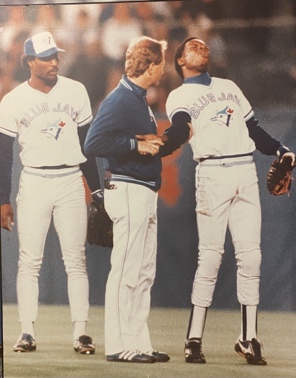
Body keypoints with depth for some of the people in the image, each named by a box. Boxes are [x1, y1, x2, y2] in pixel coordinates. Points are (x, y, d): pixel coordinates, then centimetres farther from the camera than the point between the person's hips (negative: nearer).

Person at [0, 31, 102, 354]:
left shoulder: (75, 92, 5)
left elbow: (87, 144, 11)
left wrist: (96, 188, 10)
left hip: (71, 182, 1)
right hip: (33, 183, -1)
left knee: (76, 260, -2)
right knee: (29, 260, -2)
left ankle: (80, 332, -2)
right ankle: (27, 333, 3)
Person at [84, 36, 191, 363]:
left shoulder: (138, 100, 18)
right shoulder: (119, 100, -13)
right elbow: (93, 145, -23)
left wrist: (180, 131, 9)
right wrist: (137, 145, -22)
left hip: (145, 194, 10)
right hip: (128, 190, -10)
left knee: (144, 273, 12)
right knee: (126, 271, -8)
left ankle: (139, 344, 17)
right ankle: (119, 345, -5)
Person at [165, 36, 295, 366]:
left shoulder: (229, 87, 25)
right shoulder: (179, 97, 7)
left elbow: (253, 128, 25)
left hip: (246, 173, 5)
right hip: (212, 174, -5)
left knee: (250, 256, 0)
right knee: (210, 255, -9)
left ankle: (248, 339, 5)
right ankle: (194, 340, -4)